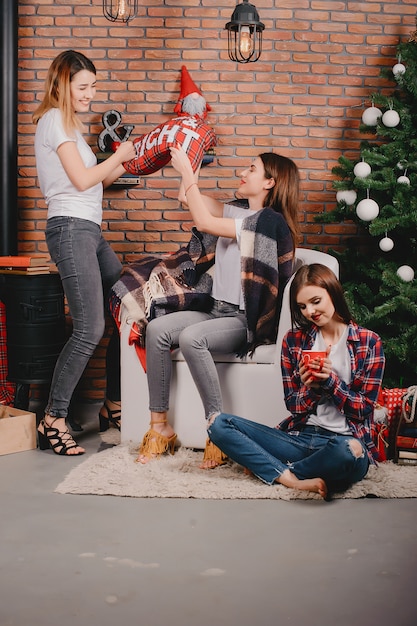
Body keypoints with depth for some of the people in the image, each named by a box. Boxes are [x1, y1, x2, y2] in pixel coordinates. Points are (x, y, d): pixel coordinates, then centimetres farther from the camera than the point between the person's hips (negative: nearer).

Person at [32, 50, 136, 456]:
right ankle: (53, 421, -6)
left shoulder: (67, 122, 24)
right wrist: (118, 156, -1)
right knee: (89, 329, -14)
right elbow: (82, 179, -13)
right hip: (71, 229, -10)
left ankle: (114, 406, 14)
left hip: (89, 231, 10)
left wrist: (124, 163, 12)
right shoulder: (54, 120, -5)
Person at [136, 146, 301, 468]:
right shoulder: (238, 213, 16)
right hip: (220, 311, 8)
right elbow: (188, 198, 17)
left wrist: (185, 169, -10)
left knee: (191, 338, -34)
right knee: (157, 329, -15)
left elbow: (203, 222, -16)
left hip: (250, 322, -8)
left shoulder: (271, 221, -12)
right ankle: (159, 426, -14)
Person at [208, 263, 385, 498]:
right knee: (219, 424, -13)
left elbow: (364, 408, 0)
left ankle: (280, 470, -14)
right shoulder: (294, 340, 10)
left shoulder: (368, 342, 2)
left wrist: (330, 380, -13)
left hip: (345, 439, -3)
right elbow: (293, 406, 8)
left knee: (349, 451, -43)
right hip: (300, 437, 4)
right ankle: (295, 480, -25)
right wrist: (311, 386, -12)